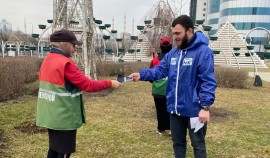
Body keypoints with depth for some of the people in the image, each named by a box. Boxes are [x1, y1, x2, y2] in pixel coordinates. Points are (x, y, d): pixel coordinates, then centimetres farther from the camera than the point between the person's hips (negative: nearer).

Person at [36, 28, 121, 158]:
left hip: (51, 115, 9)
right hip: (64, 117, -9)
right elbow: (88, 85, -20)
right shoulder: (65, 63, -20)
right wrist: (110, 83, -10)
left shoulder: (47, 60, 7)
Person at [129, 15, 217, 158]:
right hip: (175, 109, 6)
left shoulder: (203, 52, -15)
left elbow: (208, 81, -19)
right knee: (178, 143, 22)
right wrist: (141, 75, -13)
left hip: (194, 110, -6)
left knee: (198, 145, 14)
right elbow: (160, 70, 4)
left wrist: (205, 107, -23)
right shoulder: (173, 53, 7)